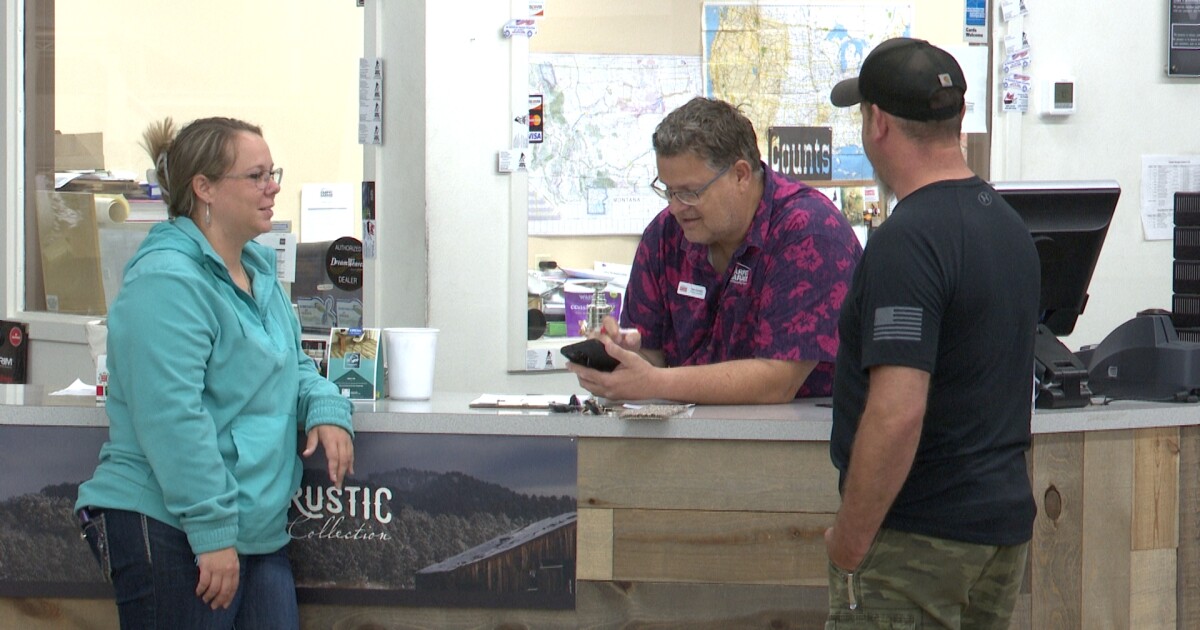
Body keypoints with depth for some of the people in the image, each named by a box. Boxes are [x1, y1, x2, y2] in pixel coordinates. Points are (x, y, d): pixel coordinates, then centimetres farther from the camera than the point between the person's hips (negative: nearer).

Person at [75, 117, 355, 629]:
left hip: (257, 530, 9)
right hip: (169, 530, -9)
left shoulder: (257, 271, 15)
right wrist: (213, 531, -25)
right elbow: (173, 419, -23)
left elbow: (292, 366, 27)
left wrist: (325, 409, 4)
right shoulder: (166, 282, -16)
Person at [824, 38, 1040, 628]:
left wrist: (848, 545, -18)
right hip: (1005, 520, 9)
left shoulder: (907, 240, -19)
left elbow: (897, 413, -26)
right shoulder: (1007, 222, 11)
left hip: (919, 536, -9)